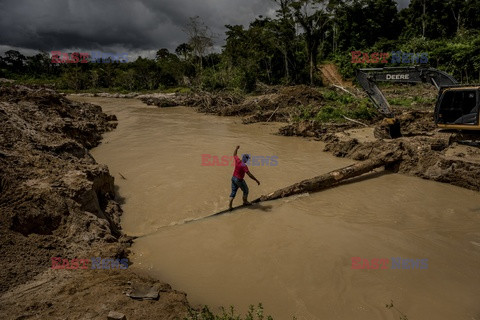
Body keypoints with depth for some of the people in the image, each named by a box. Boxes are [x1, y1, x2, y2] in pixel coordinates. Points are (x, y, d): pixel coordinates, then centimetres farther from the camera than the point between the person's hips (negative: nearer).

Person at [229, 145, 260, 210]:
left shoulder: (238, 160, -7)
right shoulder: (244, 166, -27)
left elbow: (234, 155, 16)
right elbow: (250, 174, -31)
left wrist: (236, 148, 33)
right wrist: (256, 180, -27)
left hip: (233, 178, 7)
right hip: (239, 180, -7)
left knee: (233, 192, 11)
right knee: (245, 190, 18)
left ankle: (230, 206, 5)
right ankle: (245, 201, 38)